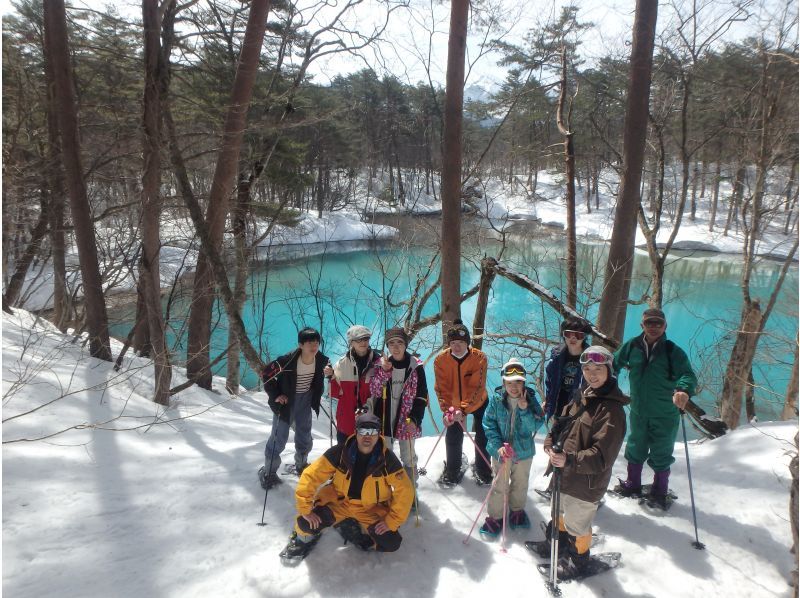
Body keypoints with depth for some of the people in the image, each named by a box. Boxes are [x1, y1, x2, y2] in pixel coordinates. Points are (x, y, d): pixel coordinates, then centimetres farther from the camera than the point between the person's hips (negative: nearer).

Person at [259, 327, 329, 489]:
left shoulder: (321, 360, -14)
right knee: (279, 436, -5)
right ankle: (268, 472, 14)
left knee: (304, 435, 17)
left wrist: (317, 396, 6)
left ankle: (301, 465, 41)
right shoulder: (287, 360, -29)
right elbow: (266, 374, -17)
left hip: (305, 399, 5)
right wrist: (275, 396, -18)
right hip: (286, 400, -5)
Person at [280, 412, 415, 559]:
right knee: (307, 523, -24)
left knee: (391, 543, -17)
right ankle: (304, 538, 14)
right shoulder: (340, 452, -20)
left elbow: (404, 491, -15)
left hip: (371, 509, 1)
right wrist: (305, 509, -21)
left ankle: (358, 531, 12)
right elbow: (311, 476, -17)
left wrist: (392, 522, -16)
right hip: (338, 501, -1)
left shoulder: (387, 459, -19)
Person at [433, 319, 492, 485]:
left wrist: (463, 409, -37)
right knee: (453, 436, 8)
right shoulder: (441, 360, -21)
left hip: (478, 402, -1)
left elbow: (477, 387, -29)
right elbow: (441, 388, -19)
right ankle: (453, 470, 29)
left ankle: (482, 470, 26)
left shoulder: (479, 358, -27)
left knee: (482, 436, 4)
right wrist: (447, 410, -31)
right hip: (453, 404, 1)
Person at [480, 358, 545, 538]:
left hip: (523, 451, 2)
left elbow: (535, 426, -16)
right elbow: (489, 424, -11)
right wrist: (498, 446, -21)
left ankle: (517, 510, 45)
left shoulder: (530, 399, -12)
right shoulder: (496, 399, -15)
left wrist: (524, 409, -30)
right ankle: (495, 517, 27)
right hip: (501, 451, -2)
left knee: (520, 484, 22)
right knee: (500, 486, 8)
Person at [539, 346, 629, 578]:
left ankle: (579, 556, 44)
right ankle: (561, 539, 58)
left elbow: (602, 456, -28)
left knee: (577, 524, 16)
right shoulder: (583, 397, 0)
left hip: (586, 481, -7)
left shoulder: (612, 409, -25)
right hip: (565, 473, 7)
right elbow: (564, 421, 13)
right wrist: (552, 438, -7)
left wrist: (570, 460, -39)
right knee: (562, 510, 30)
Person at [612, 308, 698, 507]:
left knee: (661, 455, 12)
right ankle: (632, 484, 42)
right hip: (638, 412, 3)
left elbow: (688, 375, -24)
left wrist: (683, 390, -44)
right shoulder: (632, 346, -7)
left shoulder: (673, 351, -14)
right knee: (635, 450, 20)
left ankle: (659, 491, 34)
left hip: (665, 415, -3)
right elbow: (614, 364, 4)